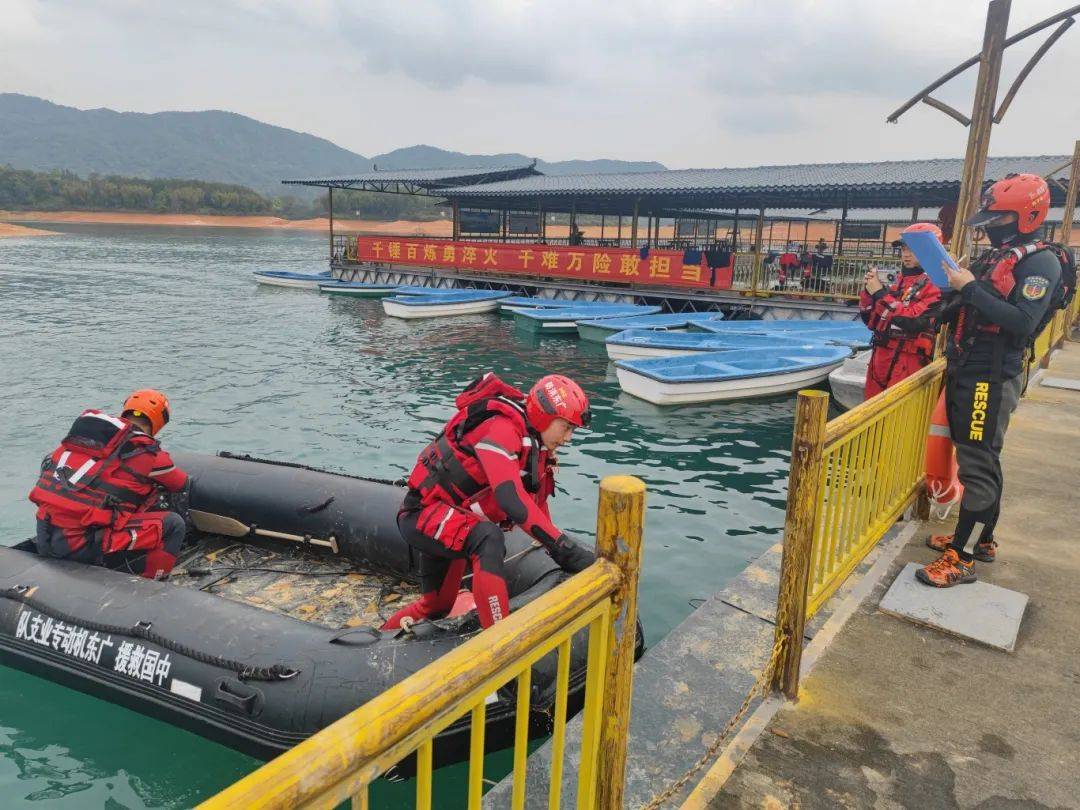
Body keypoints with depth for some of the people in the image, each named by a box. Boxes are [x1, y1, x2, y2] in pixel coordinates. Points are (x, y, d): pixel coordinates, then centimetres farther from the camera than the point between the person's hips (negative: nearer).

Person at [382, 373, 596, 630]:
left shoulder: (536, 442, 4)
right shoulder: (501, 428, -26)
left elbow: (537, 505, 10)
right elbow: (513, 500, -37)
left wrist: (559, 551, 4)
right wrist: (566, 549, -37)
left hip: (448, 523, 11)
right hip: (422, 514, -10)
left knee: (436, 606, 23)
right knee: (488, 538, -37)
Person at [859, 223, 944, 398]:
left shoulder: (935, 284, -9)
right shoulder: (898, 281, 13)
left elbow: (913, 321, -21)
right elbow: (870, 319, 15)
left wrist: (880, 294, -15)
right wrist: (868, 291, -1)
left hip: (907, 363, -7)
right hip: (878, 357, 7)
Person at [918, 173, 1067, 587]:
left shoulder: (1040, 262, -10)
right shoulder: (994, 257, 15)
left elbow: (1022, 324, -23)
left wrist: (971, 288, -22)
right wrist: (955, 292, 4)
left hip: (991, 378, -9)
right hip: (964, 371, 9)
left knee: (978, 466, -7)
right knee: (979, 460, 17)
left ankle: (962, 559, -2)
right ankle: (980, 539, 29)